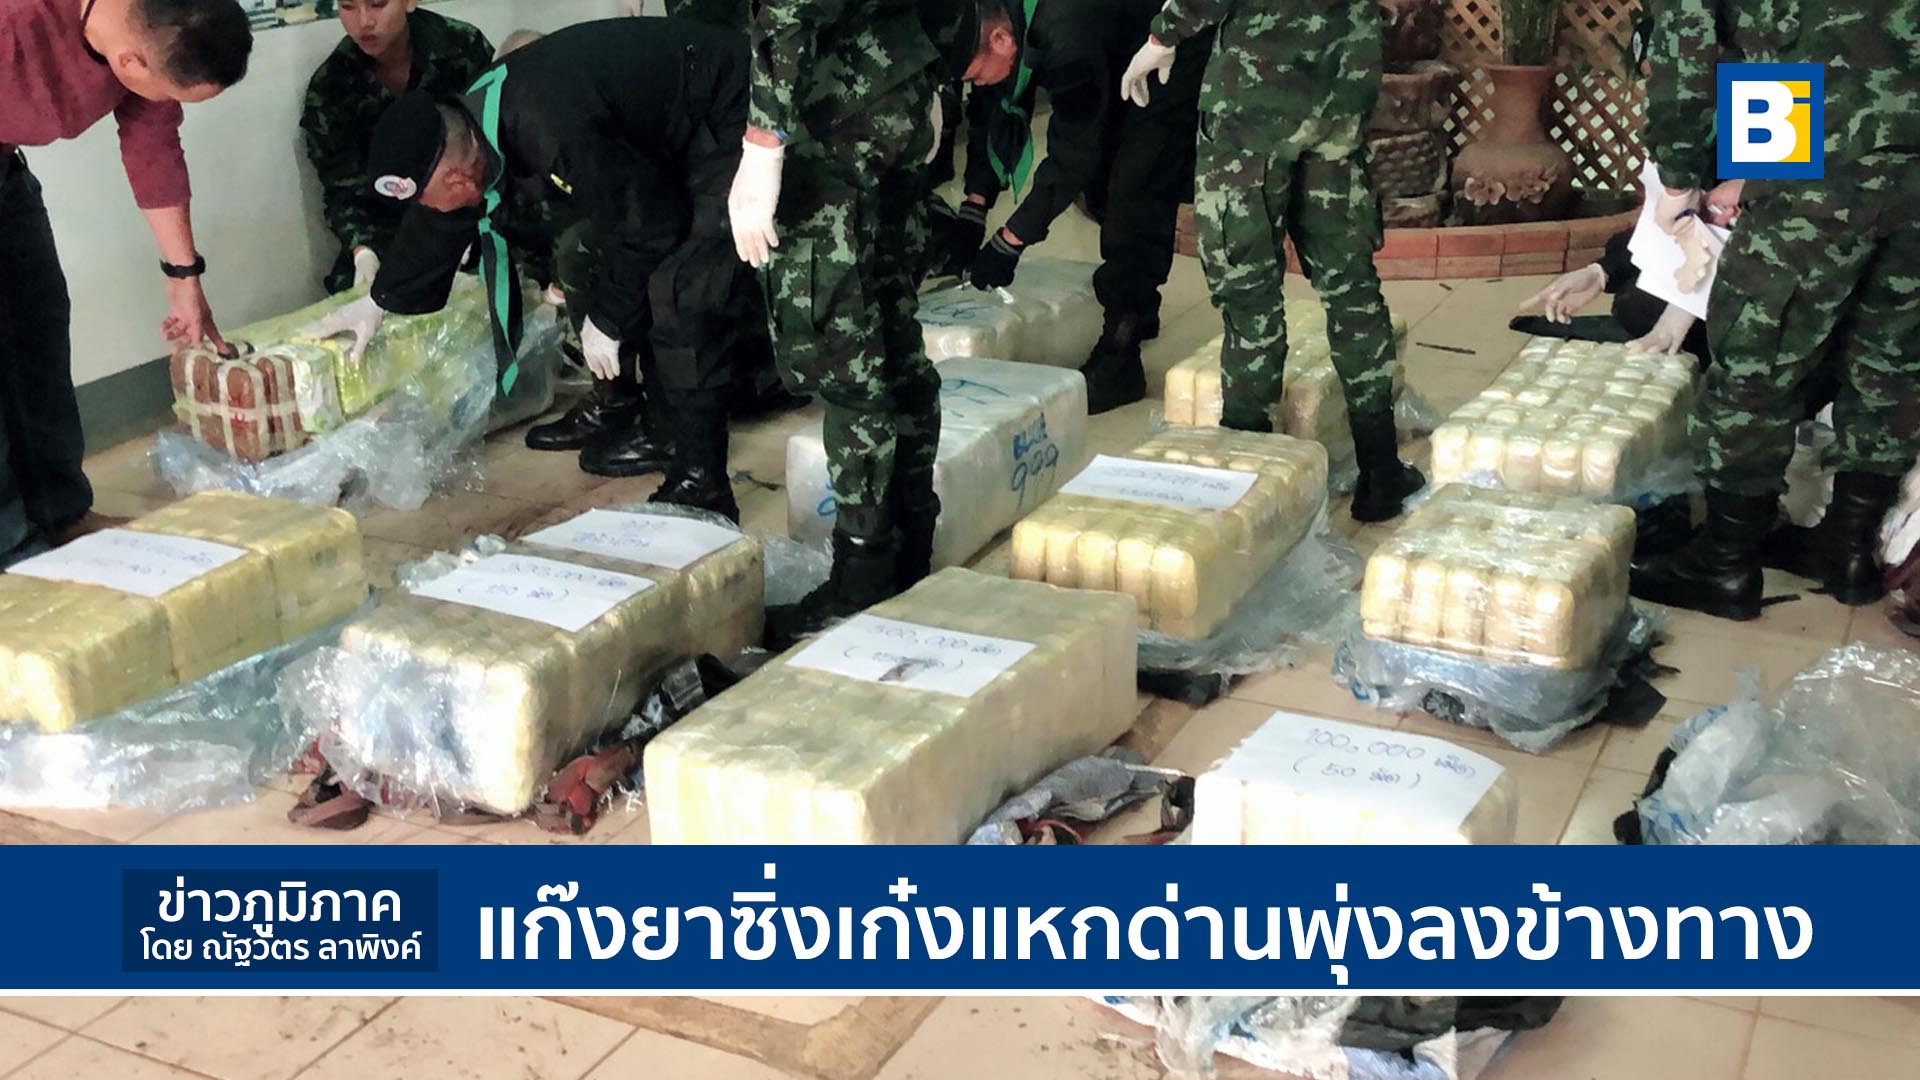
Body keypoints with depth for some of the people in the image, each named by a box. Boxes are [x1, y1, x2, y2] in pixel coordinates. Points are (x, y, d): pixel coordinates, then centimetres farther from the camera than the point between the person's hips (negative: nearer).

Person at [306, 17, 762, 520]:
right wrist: (379, 301, 26)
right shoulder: (471, 122, -3)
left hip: (730, 131, -10)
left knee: (680, 299, -17)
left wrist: (607, 319, -11)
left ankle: (701, 483, -11)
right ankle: (669, 432, 23)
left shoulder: (554, 131, -34)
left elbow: (647, 222, -24)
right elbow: (437, 225, 16)